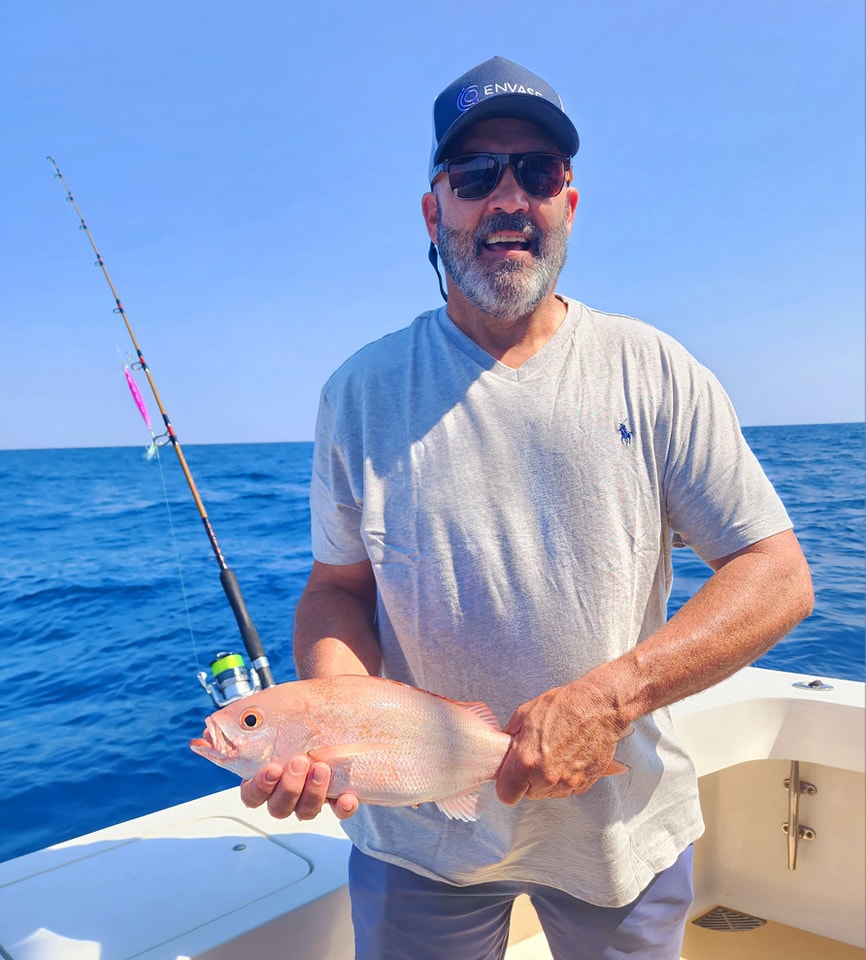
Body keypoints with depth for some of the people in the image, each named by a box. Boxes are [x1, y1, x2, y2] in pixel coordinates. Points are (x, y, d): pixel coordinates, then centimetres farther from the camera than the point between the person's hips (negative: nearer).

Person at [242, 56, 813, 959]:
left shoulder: (655, 374, -7)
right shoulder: (363, 390, -5)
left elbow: (777, 576, -10)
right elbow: (340, 585, -1)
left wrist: (608, 696, -23)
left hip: (623, 824, 1)